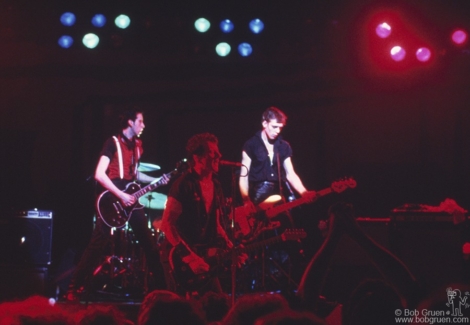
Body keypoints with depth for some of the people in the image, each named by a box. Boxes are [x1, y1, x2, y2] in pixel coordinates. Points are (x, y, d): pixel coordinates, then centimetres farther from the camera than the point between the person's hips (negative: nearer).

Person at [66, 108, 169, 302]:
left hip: (130, 198, 7)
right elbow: (99, 174, -17)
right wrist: (121, 195, -19)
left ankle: (160, 282, 18)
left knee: (148, 241, 8)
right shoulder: (113, 143, -9)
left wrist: (156, 180, 11)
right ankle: (76, 288, -5)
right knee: (98, 244, -9)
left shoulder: (137, 145, 14)